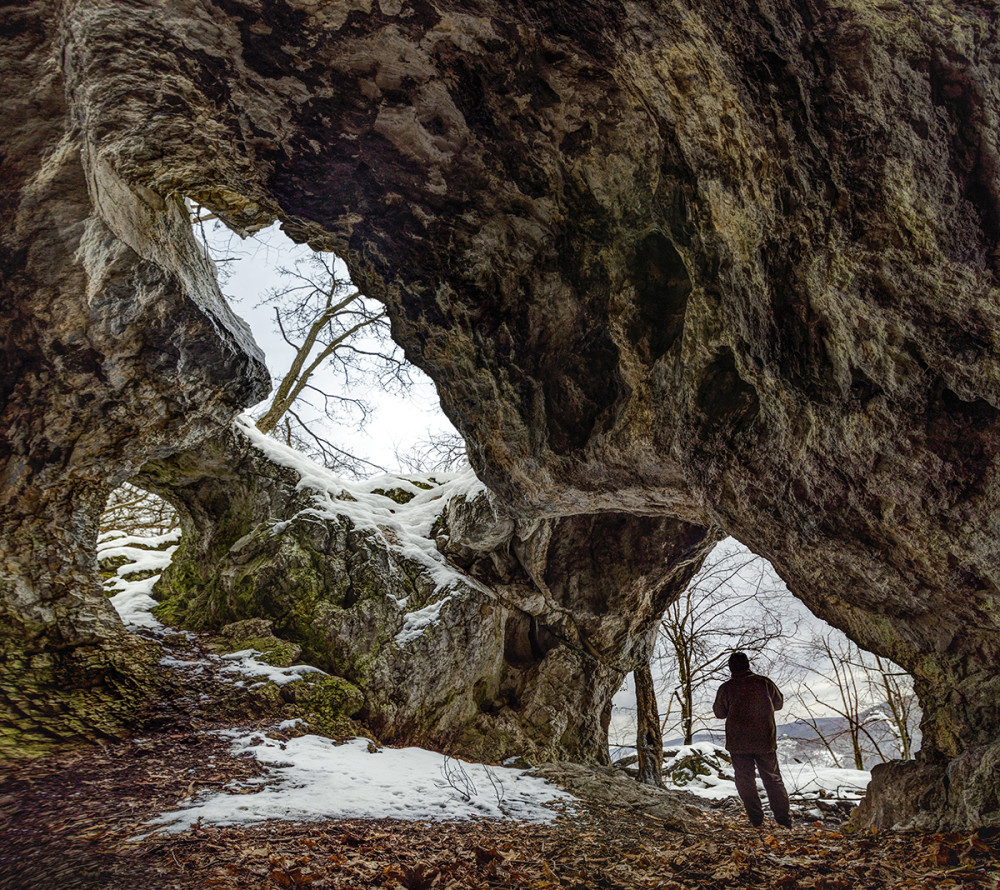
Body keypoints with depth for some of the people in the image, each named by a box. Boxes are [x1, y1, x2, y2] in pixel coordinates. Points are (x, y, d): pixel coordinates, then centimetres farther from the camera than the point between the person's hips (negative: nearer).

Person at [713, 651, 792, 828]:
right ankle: (784, 819, 15)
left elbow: (719, 713, 3)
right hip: (765, 741, 2)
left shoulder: (726, 688, -10)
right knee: (773, 779, 14)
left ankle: (756, 819, 9)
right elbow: (779, 703, 10)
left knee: (745, 780, 10)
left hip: (738, 743, -2)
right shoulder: (764, 682, -6)